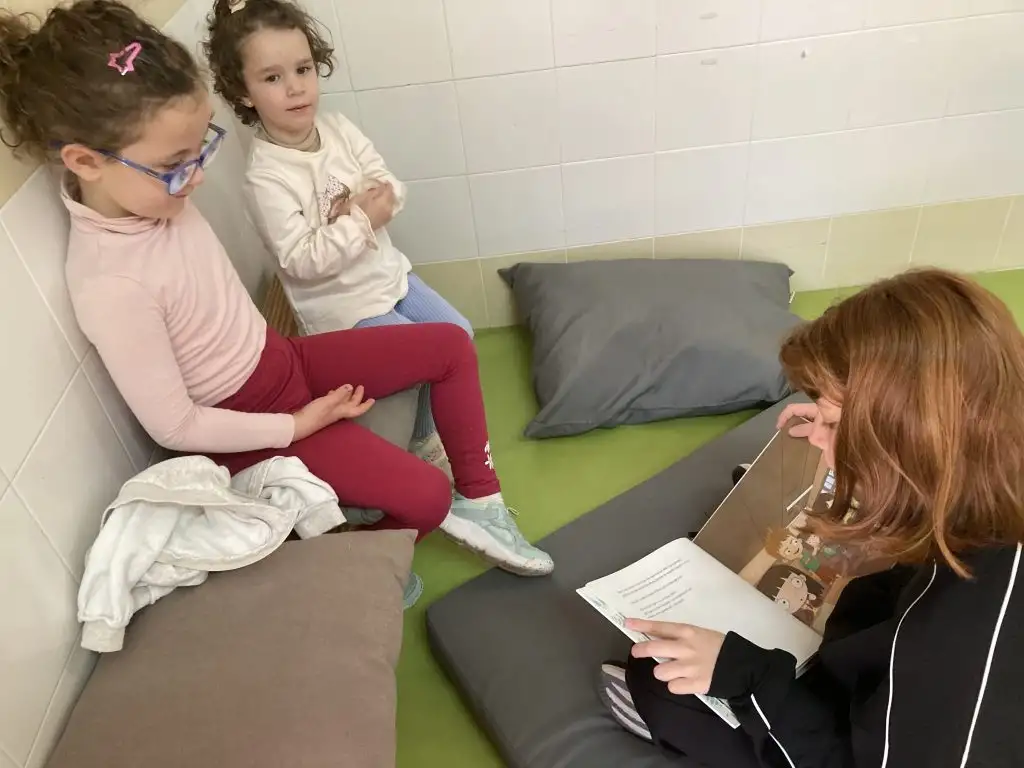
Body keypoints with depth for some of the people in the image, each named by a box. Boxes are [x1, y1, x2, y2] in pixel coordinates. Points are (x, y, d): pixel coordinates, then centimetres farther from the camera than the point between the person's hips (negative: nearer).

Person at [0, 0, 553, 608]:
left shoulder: (155, 194, -10)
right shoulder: (110, 286, -32)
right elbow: (175, 426, -23)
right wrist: (296, 426, -17)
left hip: (280, 358, 8)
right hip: (248, 422, -8)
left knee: (451, 345, 3)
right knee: (426, 495, -13)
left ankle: (478, 500, 14)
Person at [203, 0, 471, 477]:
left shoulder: (337, 127, -5)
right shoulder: (265, 179, -25)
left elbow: (391, 190, -4)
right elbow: (303, 260, -28)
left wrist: (361, 206, -24)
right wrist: (362, 220, -31)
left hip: (387, 272, 8)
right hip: (343, 304, -7)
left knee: (459, 332, 12)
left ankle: (438, 422, 36)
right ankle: (423, 442, 21)